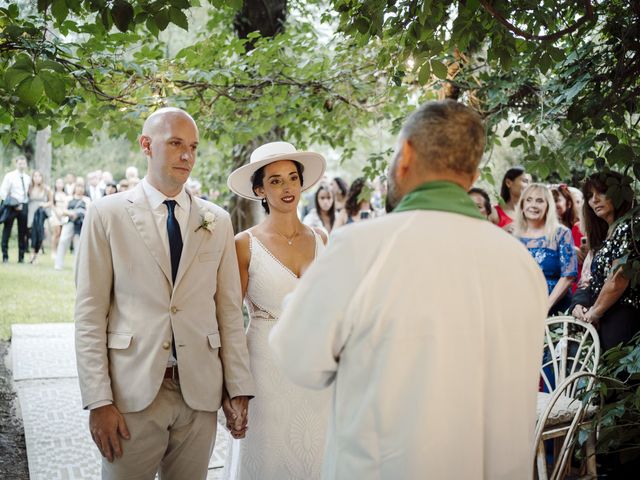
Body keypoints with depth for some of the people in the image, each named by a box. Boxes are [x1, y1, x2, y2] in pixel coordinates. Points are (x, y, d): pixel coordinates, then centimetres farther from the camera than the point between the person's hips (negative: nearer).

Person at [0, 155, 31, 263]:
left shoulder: (28, 178, 10)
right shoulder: (9, 176, -2)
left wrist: (25, 204, 4)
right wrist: (13, 205, -11)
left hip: (24, 206, 4)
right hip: (12, 206, -4)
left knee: (23, 232, 6)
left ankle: (21, 257, 12)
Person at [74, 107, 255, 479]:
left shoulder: (218, 221, 7)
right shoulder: (108, 214, -1)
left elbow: (229, 310, 7)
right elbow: (90, 313, -3)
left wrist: (239, 388, 2)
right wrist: (99, 400, -9)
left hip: (200, 392, 3)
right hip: (134, 391, -2)